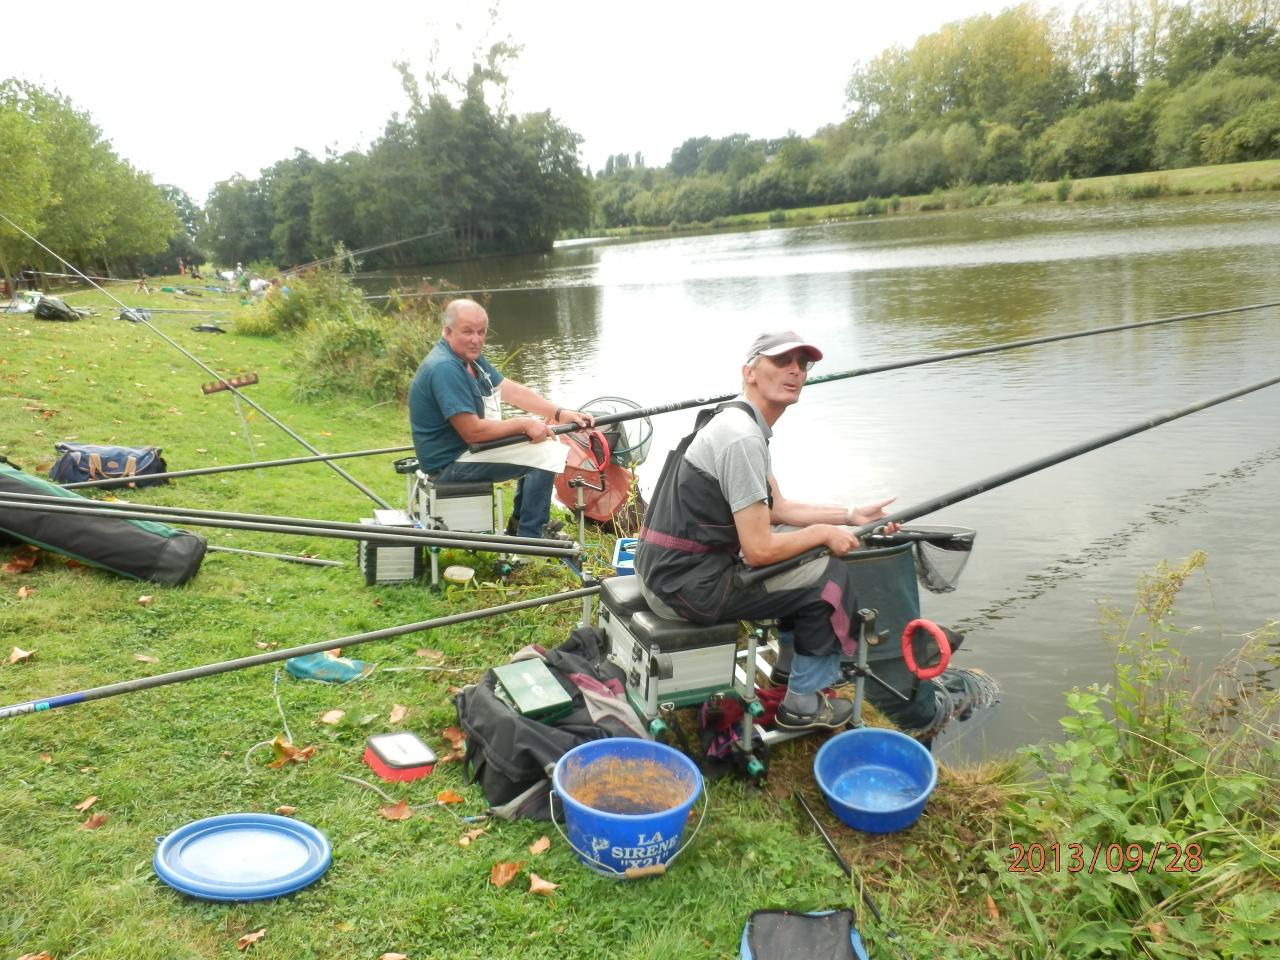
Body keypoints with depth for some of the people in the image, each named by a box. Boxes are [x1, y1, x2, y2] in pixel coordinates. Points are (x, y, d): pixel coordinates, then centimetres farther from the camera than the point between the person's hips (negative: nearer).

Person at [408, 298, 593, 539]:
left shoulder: (470, 357, 7)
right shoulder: (444, 368, -26)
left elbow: (513, 391, 7)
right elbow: (472, 431, -28)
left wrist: (560, 413, -4)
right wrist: (524, 425, -18)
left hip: (468, 448, 11)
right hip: (450, 464, -11)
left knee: (537, 443, 19)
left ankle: (519, 523, 25)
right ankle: (529, 538, -6)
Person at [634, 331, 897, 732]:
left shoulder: (736, 422, 11)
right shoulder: (742, 438, -22)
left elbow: (777, 509, 19)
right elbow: (759, 550, -22)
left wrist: (851, 515, 14)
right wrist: (824, 533, -6)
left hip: (670, 567, 10)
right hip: (687, 584, -10)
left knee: (804, 552, 24)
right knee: (828, 576, -3)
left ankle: (791, 665, 39)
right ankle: (804, 705, 13)